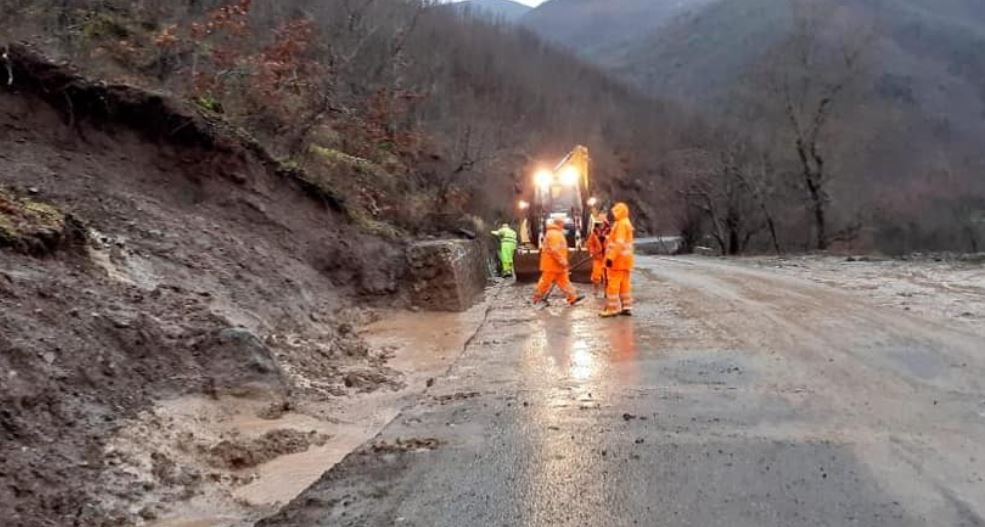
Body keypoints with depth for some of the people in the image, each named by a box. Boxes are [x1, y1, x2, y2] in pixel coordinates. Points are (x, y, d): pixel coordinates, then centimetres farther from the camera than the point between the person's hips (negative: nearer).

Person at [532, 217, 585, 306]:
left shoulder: (557, 233, 17)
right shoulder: (553, 234, -19)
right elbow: (554, 250, -27)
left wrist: (563, 262, 22)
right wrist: (563, 262, -25)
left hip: (557, 264, 11)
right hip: (551, 264, -11)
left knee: (564, 281, 8)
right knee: (546, 282, -1)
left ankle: (572, 297, 8)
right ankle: (537, 298, 9)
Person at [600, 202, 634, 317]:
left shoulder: (621, 224, -15)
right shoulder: (627, 223, 19)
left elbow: (619, 243, -24)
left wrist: (611, 257, -26)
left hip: (619, 259, -10)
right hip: (625, 259, 10)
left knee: (613, 284, -7)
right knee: (625, 284, 10)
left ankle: (612, 308, -6)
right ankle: (626, 307, 12)